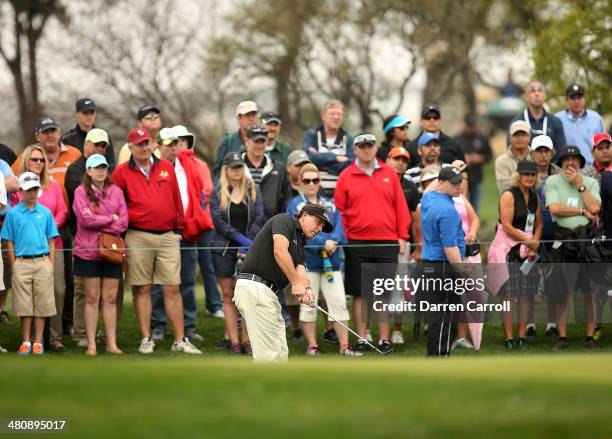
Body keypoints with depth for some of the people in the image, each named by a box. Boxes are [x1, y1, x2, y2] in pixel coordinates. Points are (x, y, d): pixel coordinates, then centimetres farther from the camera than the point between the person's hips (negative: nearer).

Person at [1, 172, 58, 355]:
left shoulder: (45, 213, 6)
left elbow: (51, 241, 9)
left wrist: (51, 264, 2)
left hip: (42, 263, 1)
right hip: (22, 263, -1)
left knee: (41, 304, 2)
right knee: (24, 305, 2)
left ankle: (38, 342, 8)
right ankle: (26, 342, 10)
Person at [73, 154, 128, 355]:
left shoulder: (116, 192, 8)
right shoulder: (81, 192, 0)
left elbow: (124, 222, 1)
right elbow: (86, 218, -13)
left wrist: (99, 223, -10)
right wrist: (111, 219, -4)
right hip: (88, 252, -2)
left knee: (110, 298, 4)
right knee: (92, 298, 1)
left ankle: (112, 343, 8)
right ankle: (91, 344, 4)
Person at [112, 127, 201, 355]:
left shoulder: (167, 168, 10)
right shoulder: (122, 172, 3)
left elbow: (176, 199, 15)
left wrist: (179, 225, 15)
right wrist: (122, 225, 2)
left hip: (168, 235, 2)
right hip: (138, 238, -2)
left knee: (172, 288, -1)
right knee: (142, 289, 2)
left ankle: (180, 340, 1)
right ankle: (146, 339, 8)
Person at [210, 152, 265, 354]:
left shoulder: (253, 190, 7)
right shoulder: (218, 193, 4)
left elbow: (259, 219, 1)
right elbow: (218, 221, -5)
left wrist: (248, 243, -9)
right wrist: (240, 238, -14)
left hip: (249, 249, 0)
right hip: (224, 248, 0)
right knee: (228, 296, 0)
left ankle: (246, 341, -2)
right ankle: (233, 341, 0)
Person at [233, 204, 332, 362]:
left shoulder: (300, 248, 25)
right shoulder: (285, 221, 2)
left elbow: (300, 271, 6)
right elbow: (280, 251, -15)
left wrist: (306, 289, -17)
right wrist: (296, 283, -17)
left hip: (269, 293, 10)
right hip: (254, 288, -10)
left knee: (280, 354, 10)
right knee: (269, 354, -14)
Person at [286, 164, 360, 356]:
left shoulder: (330, 205, 14)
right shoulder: (295, 205, 2)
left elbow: (338, 228, 3)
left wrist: (333, 242, -18)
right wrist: (323, 243, -18)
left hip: (331, 260, 3)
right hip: (306, 260, -3)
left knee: (339, 303, -2)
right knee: (308, 306, 2)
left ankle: (344, 346, 0)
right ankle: (312, 346, 9)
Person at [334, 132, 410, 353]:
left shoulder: (389, 173, 7)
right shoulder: (346, 177, 3)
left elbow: (400, 206, 7)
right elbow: (339, 210, 3)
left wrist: (402, 236, 2)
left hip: (387, 243, 1)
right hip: (357, 244, -1)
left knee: (385, 293, 3)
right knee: (360, 293, 3)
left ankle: (384, 339, 8)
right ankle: (361, 339, 8)